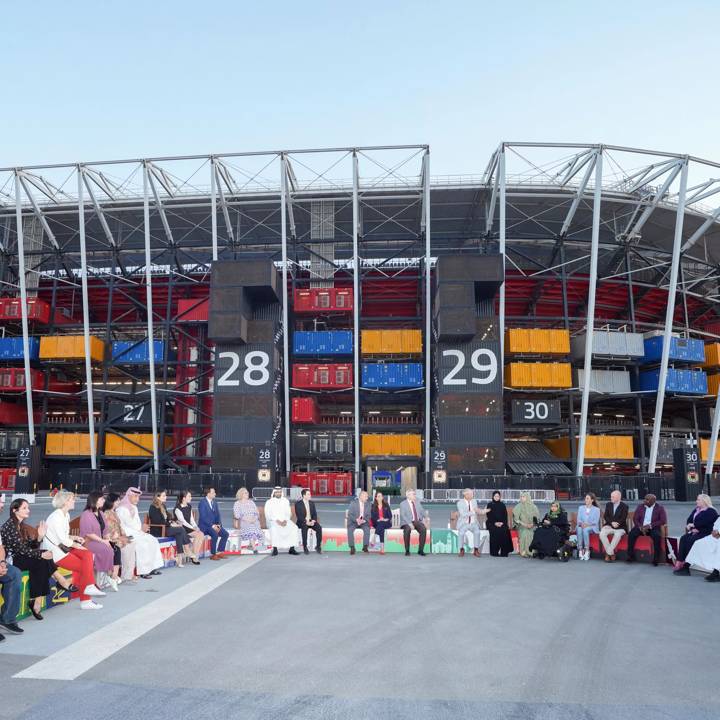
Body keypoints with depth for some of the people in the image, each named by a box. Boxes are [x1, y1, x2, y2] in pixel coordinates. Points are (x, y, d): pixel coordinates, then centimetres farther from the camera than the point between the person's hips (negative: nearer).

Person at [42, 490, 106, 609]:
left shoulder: (66, 515, 13)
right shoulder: (56, 517, -16)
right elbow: (62, 539, -18)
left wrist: (74, 537, 2)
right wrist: (76, 545, -8)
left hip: (63, 547, 8)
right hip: (54, 552, -8)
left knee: (87, 554, -11)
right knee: (85, 566, -11)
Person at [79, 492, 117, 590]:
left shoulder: (100, 513, 18)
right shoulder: (86, 514, -9)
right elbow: (88, 534, -16)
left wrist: (107, 539, -3)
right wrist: (102, 541, -17)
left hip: (100, 541, 7)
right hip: (88, 542, -7)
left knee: (115, 549, -22)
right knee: (107, 550, -30)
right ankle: (102, 579, -16)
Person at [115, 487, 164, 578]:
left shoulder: (134, 508, 20)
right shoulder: (121, 509, -9)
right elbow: (128, 523, -15)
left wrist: (141, 530, 0)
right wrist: (139, 530, -10)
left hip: (137, 532, 9)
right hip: (127, 533, -9)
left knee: (153, 541, -11)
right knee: (143, 544, -28)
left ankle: (152, 567, -10)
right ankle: (143, 571, -22)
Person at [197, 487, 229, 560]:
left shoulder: (215, 502, 11)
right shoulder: (202, 503, -12)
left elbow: (218, 515, 12)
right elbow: (203, 517, -19)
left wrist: (218, 524, -6)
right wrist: (212, 525, -23)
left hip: (214, 525, 8)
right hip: (204, 526, -7)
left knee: (226, 534, -9)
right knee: (215, 534, -31)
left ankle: (219, 552, 1)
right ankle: (213, 554, -18)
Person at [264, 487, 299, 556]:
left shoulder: (285, 501, 12)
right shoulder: (269, 502, 1)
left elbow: (288, 513, 9)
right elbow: (268, 515, -6)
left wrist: (285, 520, -12)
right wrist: (277, 521, -19)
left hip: (284, 521, 3)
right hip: (273, 521, -3)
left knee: (294, 527, -24)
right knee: (274, 528, -38)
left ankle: (292, 549, -21)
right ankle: (275, 549, -30)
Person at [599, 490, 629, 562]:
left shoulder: (624, 506, 0)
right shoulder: (608, 505, 12)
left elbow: (623, 519, -7)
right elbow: (605, 516, 5)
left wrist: (615, 523, -21)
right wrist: (612, 522, -14)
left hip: (620, 527, -3)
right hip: (609, 526, 3)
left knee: (618, 535, -37)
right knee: (602, 534, -28)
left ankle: (608, 554, -26)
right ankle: (611, 553, -18)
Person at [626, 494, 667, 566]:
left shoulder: (660, 508, -1)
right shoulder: (640, 507, 8)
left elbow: (663, 521, -10)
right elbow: (635, 519, 6)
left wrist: (650, 526, -18)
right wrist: (640, 527, -15)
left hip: (653, 528, -3)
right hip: (641, 527, 3)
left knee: (656, 536, -35)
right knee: (631, 534, -25)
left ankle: (656, 559, -25)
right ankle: (631, 556, -17)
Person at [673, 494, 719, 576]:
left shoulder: (711, 511, -6)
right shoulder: (696, 509, 18)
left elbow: (703, 522, -19)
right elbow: (689, 519, 13)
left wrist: (693, 525, -10)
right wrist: (692, 528, -5)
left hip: (706, 533, -7)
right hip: (695, 532, 7)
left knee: (690, 540, -30)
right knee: (683, 539, -21)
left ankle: (686, 565, -26)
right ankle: (680, 562, -29)